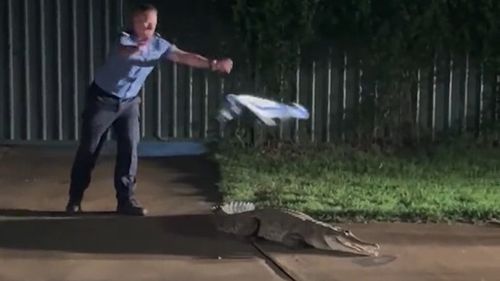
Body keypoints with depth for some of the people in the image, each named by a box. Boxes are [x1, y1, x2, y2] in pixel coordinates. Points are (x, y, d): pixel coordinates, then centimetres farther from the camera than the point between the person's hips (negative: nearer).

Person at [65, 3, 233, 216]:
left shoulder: (159, 45, -7)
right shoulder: (126, 40, -24)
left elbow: (184, 57, -13)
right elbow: (122, 50, -48)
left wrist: (212, 64, -26)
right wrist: (136, 48, -72)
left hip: (129, 102, 5)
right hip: (102, 99, -5)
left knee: (129, 148, -2)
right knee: (88, 149, 2)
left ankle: (126, 199, 5)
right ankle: (74, 200, 13)